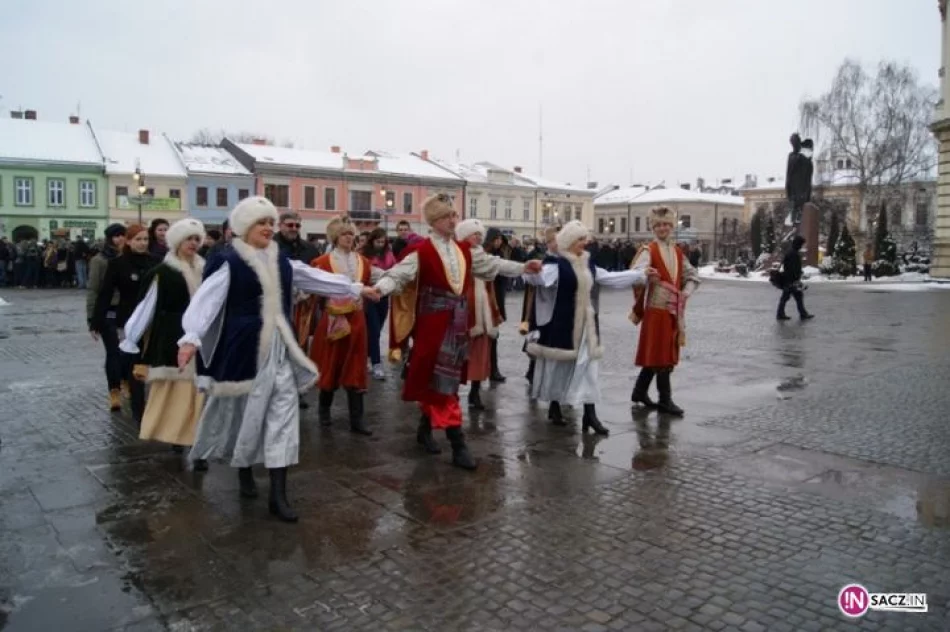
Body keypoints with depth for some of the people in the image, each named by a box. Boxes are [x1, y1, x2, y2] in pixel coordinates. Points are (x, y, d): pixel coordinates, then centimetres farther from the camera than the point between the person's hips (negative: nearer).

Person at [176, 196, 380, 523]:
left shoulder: (281, 261, 9)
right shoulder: (228, 262, -10)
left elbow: (315, 277, 18)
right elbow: (206, 299, -20)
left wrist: (356, 288, 20)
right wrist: (191, 337, -36)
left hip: (279, 347, 5)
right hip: (246, 347, -5)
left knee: (284, 411, 0)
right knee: (248, 411, 7)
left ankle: (278, 494, 4)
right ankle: (244, 469, 36)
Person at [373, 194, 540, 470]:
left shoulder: (464, 250, 11)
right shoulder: (421, 251, -9)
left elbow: (492, 264, 19)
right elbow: (399, 274, -20)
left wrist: (523, 267, 17)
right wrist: (379, 288, -39)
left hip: (457, 320, 7)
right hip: (433, 321, -7)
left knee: (438, 379, 16)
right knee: (441, 379, -5)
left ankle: (426, 428, 34)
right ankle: (458, 445, -2)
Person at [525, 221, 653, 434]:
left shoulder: (588, 264, 10)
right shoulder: (557, 264, -13)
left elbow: (611, 278, 19)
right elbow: (540, 277, -31)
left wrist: (641, 274, 22)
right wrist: (531, 273, -56)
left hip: (584, 321, 7)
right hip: (561, 321, -7)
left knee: (588, 363, 1)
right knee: (559, 363, 6)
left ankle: (590, 414, 3)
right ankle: (554, 406, 25)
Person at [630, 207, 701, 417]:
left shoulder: (678, 252, 12)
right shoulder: (648, 251, -8)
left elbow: (693, 276, 18)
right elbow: (637, 275, -25)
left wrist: (686, 293, 3)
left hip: (675, 309, 7)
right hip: (657, 308, -7)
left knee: (663, 352, 13)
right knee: (659, 353, -2)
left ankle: (640, 392, 25)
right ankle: (665, 399, 7)